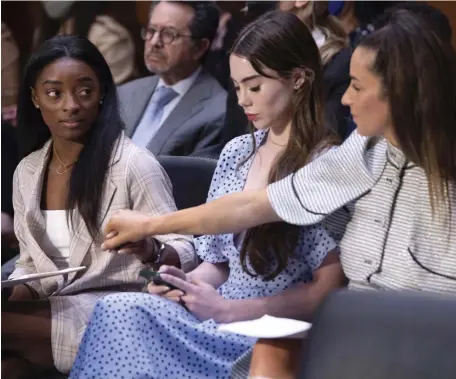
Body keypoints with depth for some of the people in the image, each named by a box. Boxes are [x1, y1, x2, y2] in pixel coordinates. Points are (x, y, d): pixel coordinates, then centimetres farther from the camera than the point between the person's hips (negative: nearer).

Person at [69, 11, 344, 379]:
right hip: (214, 319, 6)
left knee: (121, 314, -27)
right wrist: (183, 282, -5)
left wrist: (225, 309, -15)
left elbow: (328, 289, -11)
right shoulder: (236, 152, 13)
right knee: (118, 310, -25)